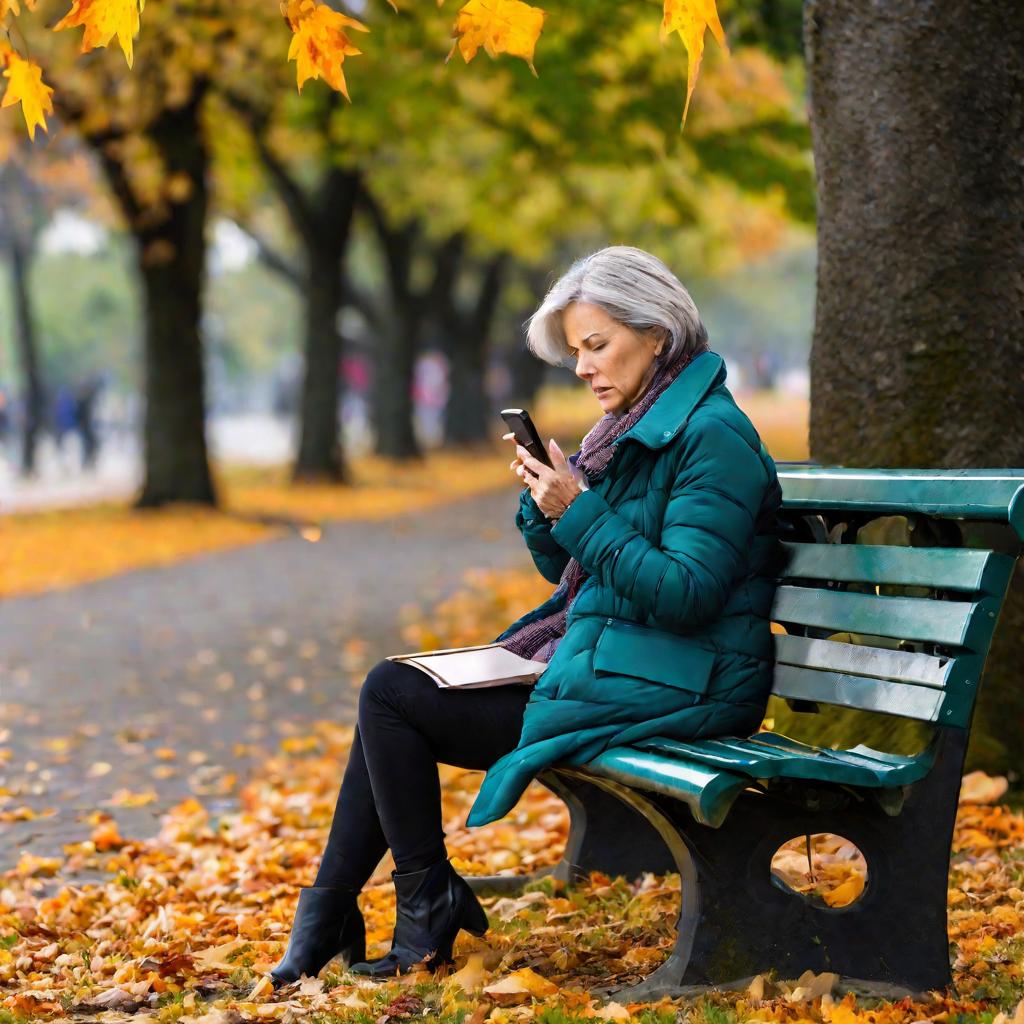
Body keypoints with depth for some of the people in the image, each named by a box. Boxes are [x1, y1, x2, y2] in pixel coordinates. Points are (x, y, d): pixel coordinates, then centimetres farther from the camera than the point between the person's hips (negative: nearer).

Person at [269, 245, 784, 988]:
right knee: (392, 688, 4)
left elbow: (687, 594, -23)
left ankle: (430, 904, 4)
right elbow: (564, 568, 17)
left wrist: (580, 511, -22)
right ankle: (327, 917, 7)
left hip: (667, 689, -10)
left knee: (392, 696, -11)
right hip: (601, 656, 10)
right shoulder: (637, 427, 14)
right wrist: (542, 500, -2)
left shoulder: (713, 437, -15)